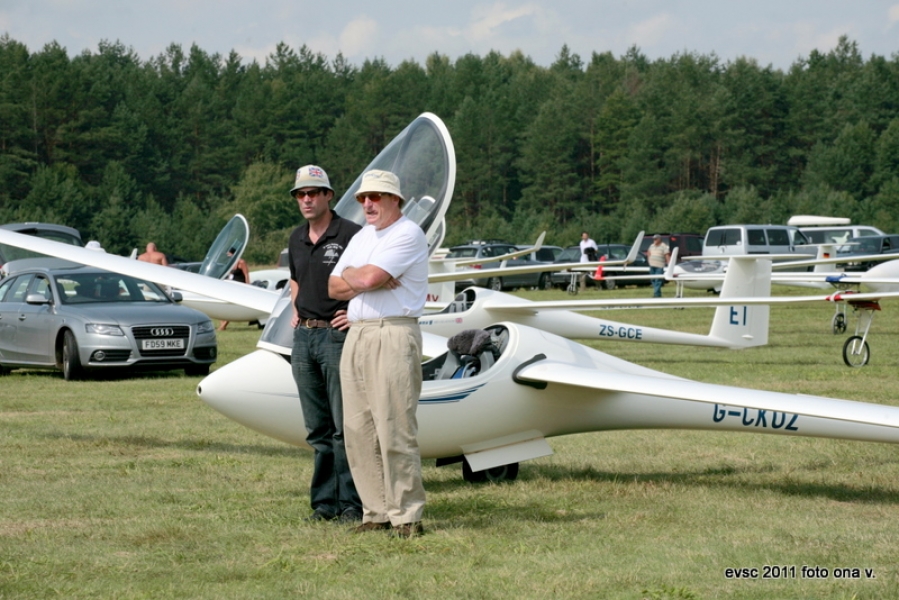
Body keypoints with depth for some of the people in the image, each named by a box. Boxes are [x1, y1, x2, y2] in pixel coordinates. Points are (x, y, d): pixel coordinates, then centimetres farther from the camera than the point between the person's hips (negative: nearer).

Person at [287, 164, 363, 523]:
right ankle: (324, 501, 15)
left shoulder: (350, 235, -10)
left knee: (345, 426, -5)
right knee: (317, 429, 10)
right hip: (303, 336, 7)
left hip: (336, 335, -7)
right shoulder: (297, 239, 13)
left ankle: (351, 503, -2)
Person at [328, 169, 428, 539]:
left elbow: (368, 278, -17)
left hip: (393, 335, -8)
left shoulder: (407, 234, -6)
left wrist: (350, 274, 5)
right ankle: (376, 512, 11)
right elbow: (334, 287, 13)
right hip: (356, 336, 8)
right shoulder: (361, 237, 21)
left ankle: (406, 517, -6)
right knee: (359, 431, 5)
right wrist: (369, 280, -4)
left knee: (394, 432, -10)